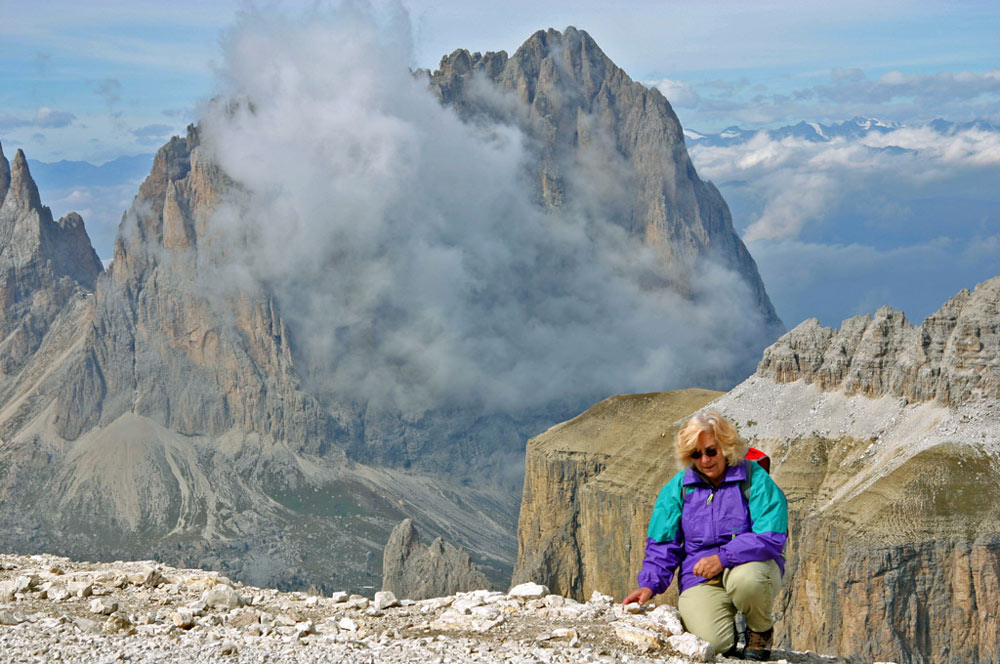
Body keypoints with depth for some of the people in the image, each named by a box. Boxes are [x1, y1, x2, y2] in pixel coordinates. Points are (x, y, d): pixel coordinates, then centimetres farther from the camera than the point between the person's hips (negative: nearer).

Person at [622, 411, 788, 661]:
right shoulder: (677, 488, 6)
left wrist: (723, 558, -24)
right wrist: (649, 584, -8)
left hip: (750, 565, -1)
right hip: (699, 578, 1)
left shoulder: (754, 479, -6)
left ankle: (760, 631, -5)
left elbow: (771, 537, -14)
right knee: (713, 642, -27)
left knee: (746, 579, -39)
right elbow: (662, 544, 9)